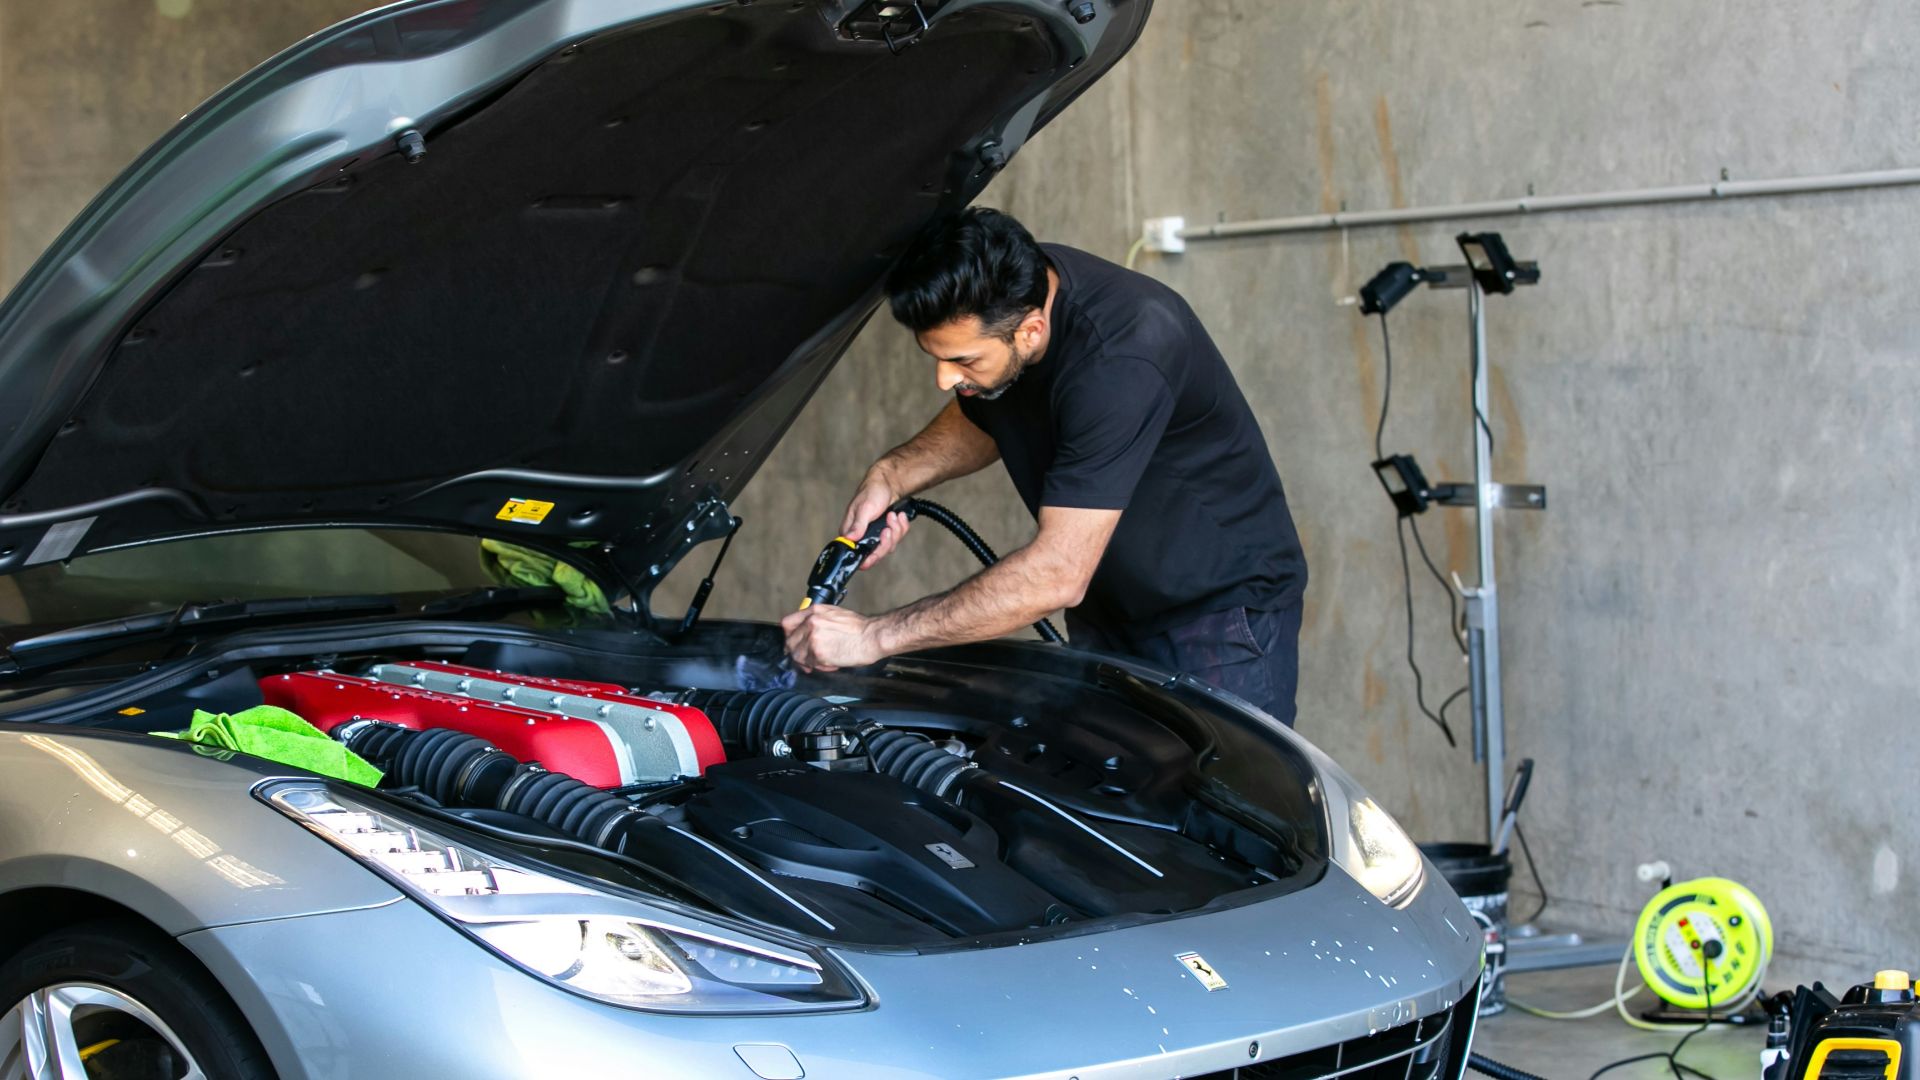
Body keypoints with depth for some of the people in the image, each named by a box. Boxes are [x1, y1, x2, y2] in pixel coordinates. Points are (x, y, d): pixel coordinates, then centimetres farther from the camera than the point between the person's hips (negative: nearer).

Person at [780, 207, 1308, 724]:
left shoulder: (1120, 359, -36)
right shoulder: (996, 294, -11)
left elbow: (1057, 575, -37)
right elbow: (981, 420, 12)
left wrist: (875, 636, -35)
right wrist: (891, 475, -9)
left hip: (1221, 607, -7)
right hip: (1107, 610, 7)